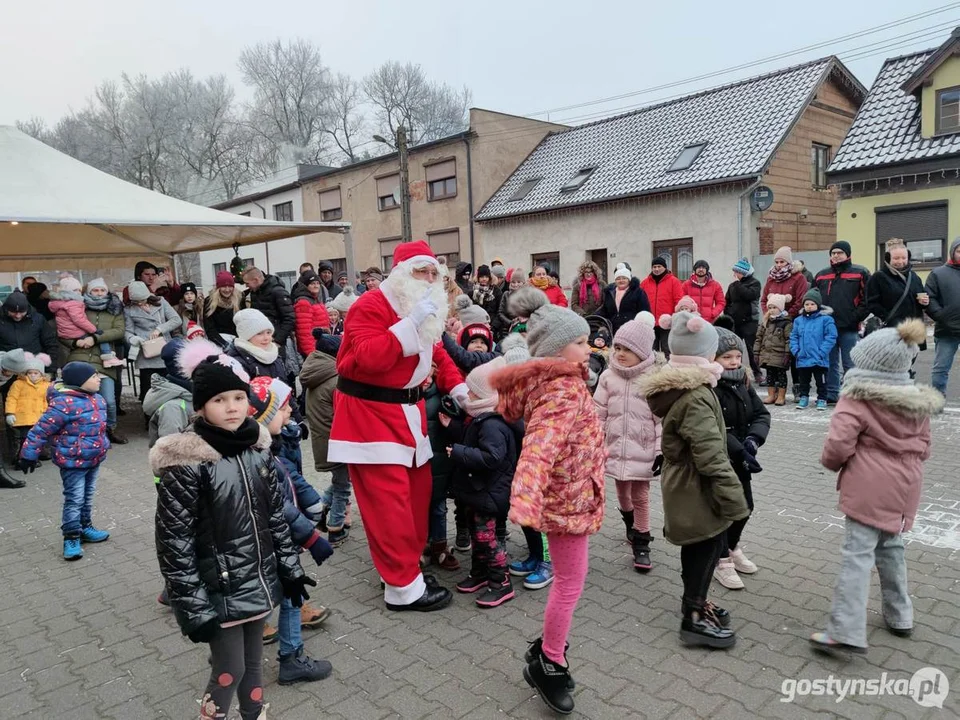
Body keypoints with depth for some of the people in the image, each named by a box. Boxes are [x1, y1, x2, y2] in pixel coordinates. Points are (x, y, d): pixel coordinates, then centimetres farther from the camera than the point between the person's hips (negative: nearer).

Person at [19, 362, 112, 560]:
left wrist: (103, 447, 28)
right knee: (74, 500, -1)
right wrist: (29, 454, -15)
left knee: (88, 496, 20)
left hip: (94, 459, 8)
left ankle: (85, 528, 34)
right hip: (73, 462, -8)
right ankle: (71, 538, 10)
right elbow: (42, 429, -19)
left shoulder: (96, 399, 4)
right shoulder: (64, 403, -24)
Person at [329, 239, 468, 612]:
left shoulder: (426, 310, 13)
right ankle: (403, 586, 6)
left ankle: (406, 565, 29)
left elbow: (437, 354, 22)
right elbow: (368, 359, -29)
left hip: (407, 410, 9)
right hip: (370, 412, -9)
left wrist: (458, 387, 6)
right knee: (389, 500, -6)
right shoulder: (370, 306, -16)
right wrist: (411, 323, -29)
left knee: (418, 490, 12)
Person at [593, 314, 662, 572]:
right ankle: (631, 525, 45)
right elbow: (599, 412, 5)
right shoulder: (608, 376, 0)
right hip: (616, 447, 4)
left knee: (641, 496, 4)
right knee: (622, 491, 19)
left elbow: (663, 418, -9)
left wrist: (661, 450, -11)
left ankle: (641, 543, 18)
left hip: (643, 450, -4)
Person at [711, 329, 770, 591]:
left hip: (739, 458, 8)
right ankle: (722, 561, 21)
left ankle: (732, 547, 43)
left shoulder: (743, 384, 4)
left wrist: (753, 439, -18)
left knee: (745, 505, 19)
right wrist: (739, 451, -29)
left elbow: (761, 414, 1)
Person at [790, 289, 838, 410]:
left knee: (821, 381, 9)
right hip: (802, 359, 4)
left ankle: (821, 399, 20)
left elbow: (831, 337, -11)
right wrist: (796, 351, -4)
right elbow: (793, 337, 9)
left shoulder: (826, 319, -8)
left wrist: (821, 352, -17)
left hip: (819, 360, -4)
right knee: (803, 381, 15)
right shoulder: (799, 320, 5)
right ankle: (804, 398, 27)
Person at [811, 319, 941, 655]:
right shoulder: (919, 400, 8)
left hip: (868, 488, -7)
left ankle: (846, 631, -7)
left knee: (858, 554, -7)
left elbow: (838, 444, -20)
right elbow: (923, 448, 16)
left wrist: (832, 462, 0)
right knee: (891, 548, 22)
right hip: (905, 486, 7)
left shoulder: (857, 399, -15)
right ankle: (899, 617, 34)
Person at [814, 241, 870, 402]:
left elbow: (867, 300, -5)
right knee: (830, 363, 10)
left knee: (850, 364, 1)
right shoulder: (821, 275, 15)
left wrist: (855, 318, -13)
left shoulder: (860, 273, 2)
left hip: (849, 329, -4)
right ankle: (831, 394, 18)